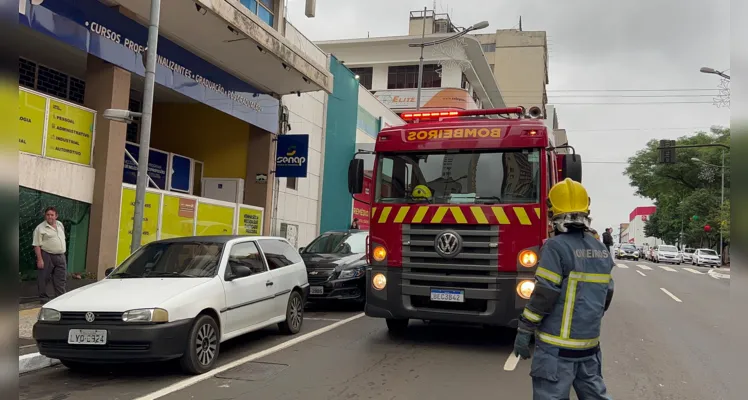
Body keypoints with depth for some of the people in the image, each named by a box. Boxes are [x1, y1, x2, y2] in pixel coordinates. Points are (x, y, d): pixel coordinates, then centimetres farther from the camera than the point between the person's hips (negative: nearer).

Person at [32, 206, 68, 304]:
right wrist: (39, 259, -18)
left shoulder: (60, 225, 10)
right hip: (47, 256, -6)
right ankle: (43, 298, 14)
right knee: (43, 279, 3)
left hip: (61, 256, 6)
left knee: (60, 279, 8)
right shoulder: (40, 228, -9)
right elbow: (37, 245, -12)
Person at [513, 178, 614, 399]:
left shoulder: (556, 247, -14)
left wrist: (524, 330, -10)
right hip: (589, 342, 7)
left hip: (558, 345, -7)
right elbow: (606, 295, 16)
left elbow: (544, 295, -17)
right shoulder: (601, 250, 8)